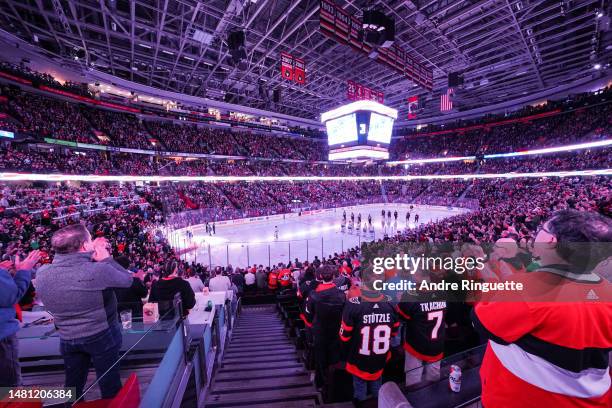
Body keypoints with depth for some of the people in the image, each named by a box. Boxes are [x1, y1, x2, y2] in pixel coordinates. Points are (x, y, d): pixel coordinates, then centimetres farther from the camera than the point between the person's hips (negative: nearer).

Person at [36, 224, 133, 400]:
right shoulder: (97, 270, -31)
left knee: (72, 386, 27)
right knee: (110, 386, 17)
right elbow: (128, 280, -15)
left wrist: (91, 254, -1)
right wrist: (106, 258, -10)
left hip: (67, 339, 5)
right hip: (101, 336, -4)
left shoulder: (42, 273, -13)